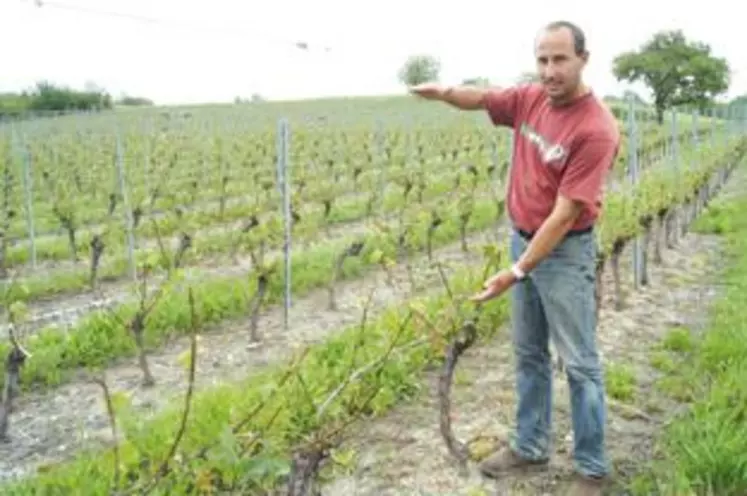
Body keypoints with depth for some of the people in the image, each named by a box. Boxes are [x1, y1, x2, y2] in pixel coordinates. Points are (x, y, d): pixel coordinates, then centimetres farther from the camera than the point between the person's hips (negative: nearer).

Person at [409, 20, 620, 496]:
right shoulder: (532, 97, -1)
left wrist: (516, 272, -27)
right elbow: (482, 98, 13)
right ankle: (530, 444, 33)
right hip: (524, 240, 8)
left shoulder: (597, 129, -24)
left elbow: (565, 213, -26)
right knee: (529, 353, 17)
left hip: (566, 252, -7)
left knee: (580, 363, 3)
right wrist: (444, 92, -12)